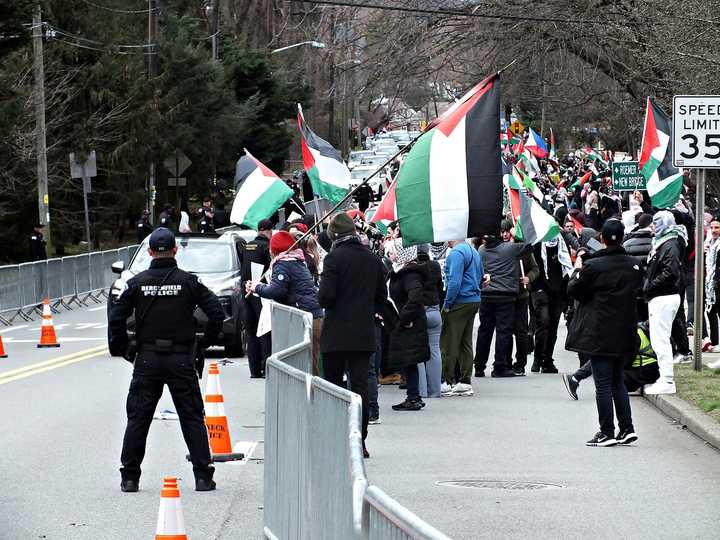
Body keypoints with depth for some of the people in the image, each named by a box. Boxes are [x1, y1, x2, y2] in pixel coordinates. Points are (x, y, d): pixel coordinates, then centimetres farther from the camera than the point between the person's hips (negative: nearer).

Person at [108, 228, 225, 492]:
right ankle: (203, 477, 2)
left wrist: (119, 348, 9)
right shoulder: (189, 281, -2)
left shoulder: (137, 282, -1)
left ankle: (129, 477, 6)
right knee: (193, 418, 6)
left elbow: (116, 317, -4)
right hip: (181, 359, 0)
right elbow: (217, 313, -6)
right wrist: (207, 341, 8)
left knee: (137, 419, 7)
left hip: (147, 361, 0)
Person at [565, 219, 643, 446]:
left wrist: (578, 268, 11)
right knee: (617, 380, 17)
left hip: (599, 333, -5)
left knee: (603, 383, 0)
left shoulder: (592, 266, -16)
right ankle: (626, 428, 13)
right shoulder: (633, 265, -1)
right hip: (624, 333, 5)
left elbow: (573, 290, -5)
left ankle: (607, 432, 0)